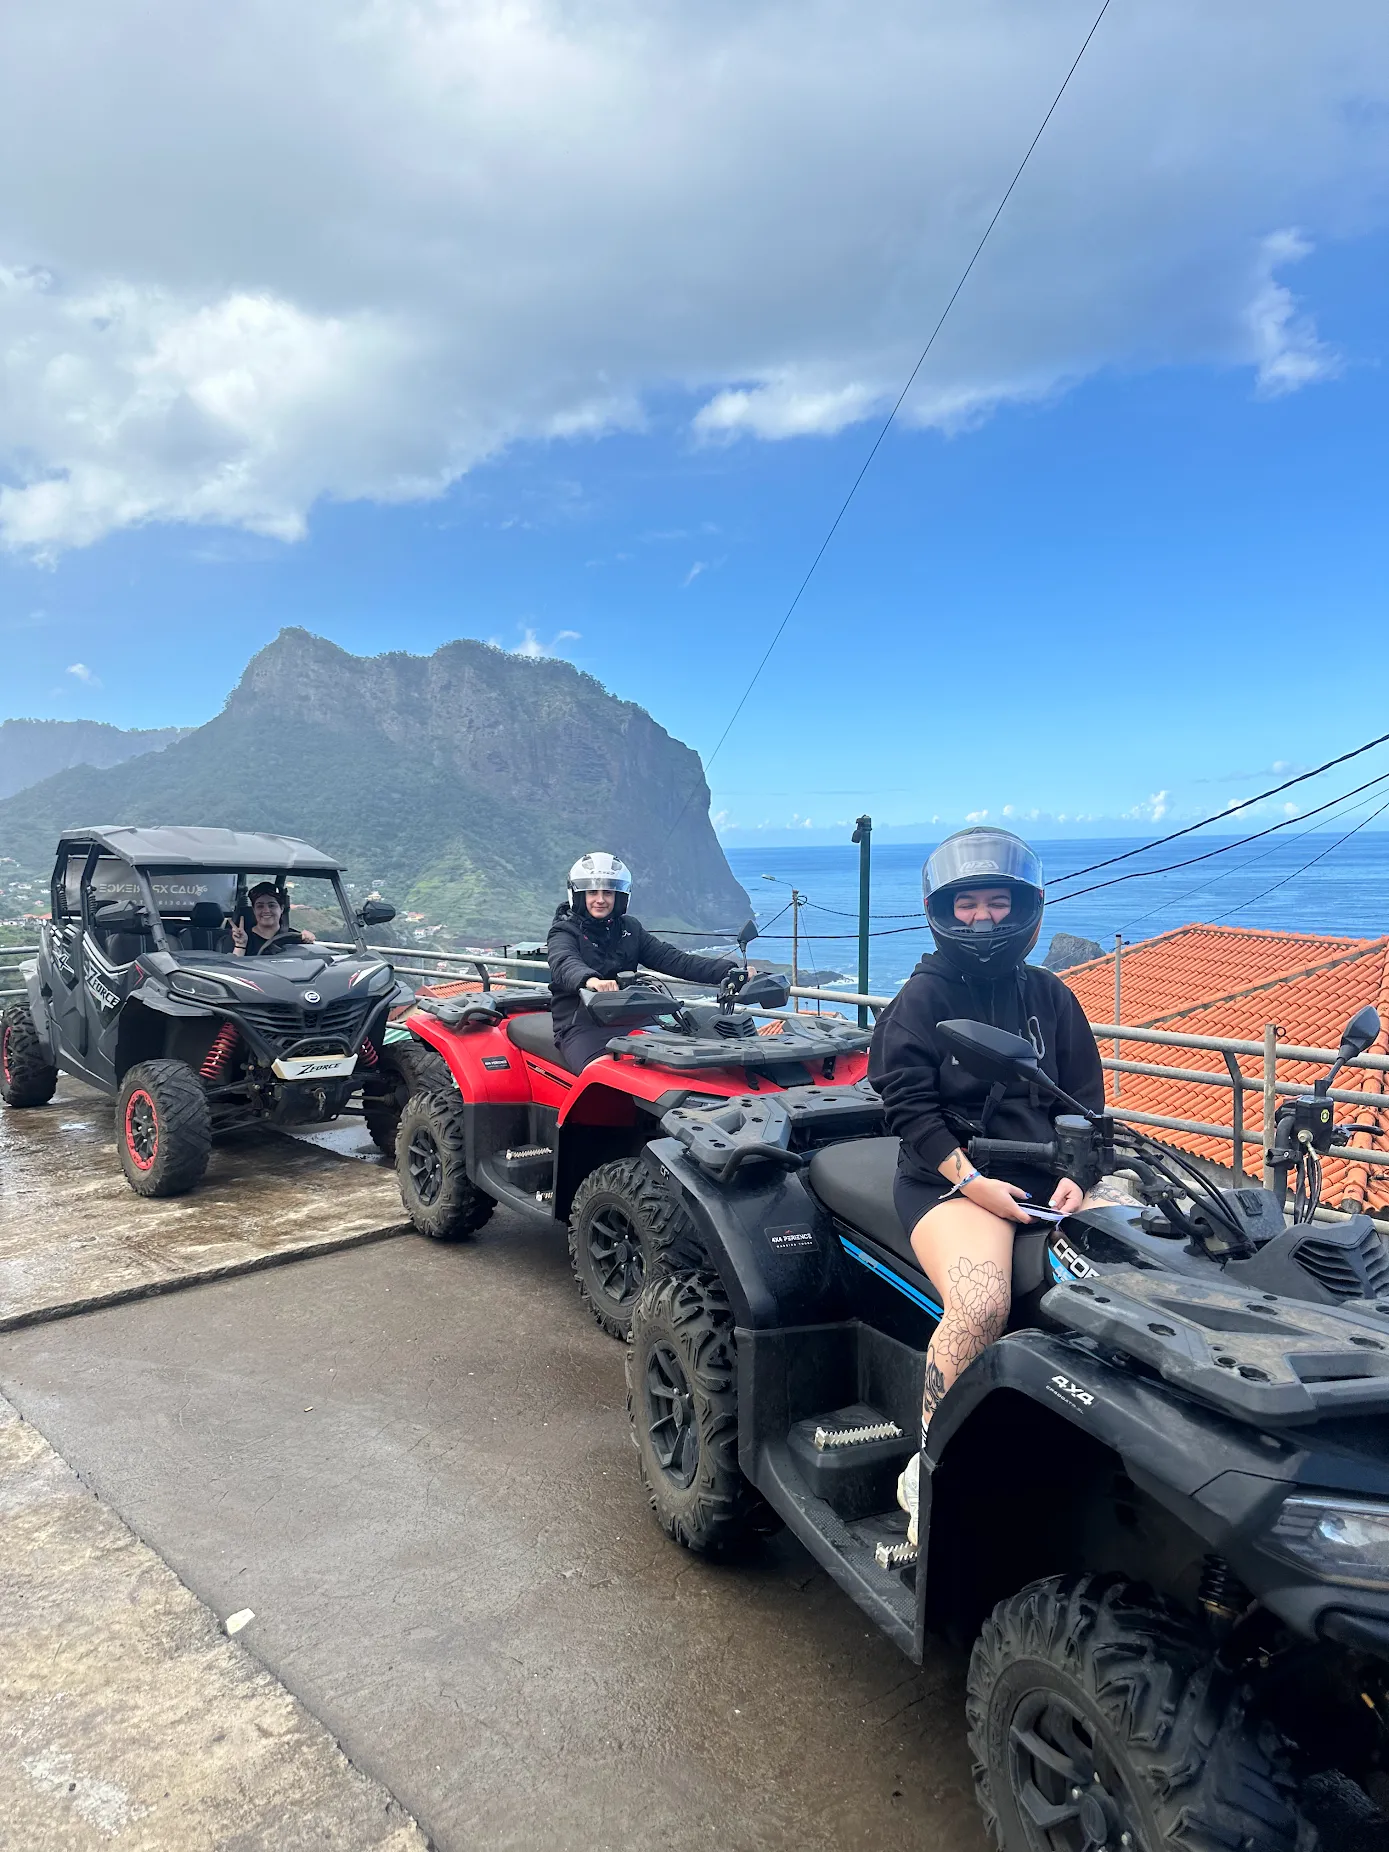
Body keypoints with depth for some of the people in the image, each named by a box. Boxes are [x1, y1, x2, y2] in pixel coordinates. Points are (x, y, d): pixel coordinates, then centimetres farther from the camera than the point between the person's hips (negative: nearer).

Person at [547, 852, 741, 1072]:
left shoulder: (630, 928, 17)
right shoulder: (564, 932, 2)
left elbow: (671, 958, 7)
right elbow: (564, 964, -21)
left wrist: (726, 970, -6)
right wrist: (590, 980, -45)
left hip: (632, 1020, 5)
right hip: (582, 1027, -5)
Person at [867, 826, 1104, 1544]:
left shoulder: (1049, 997, 15)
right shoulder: (920, 999, 2)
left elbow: (1085, 1099, 14)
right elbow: (911, 1108, -5)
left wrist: (1075, 1174, -4)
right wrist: (971, 1182, -16)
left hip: (1047, 1179, 5)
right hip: (949, 1179, -4)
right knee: (981, 1305, -31)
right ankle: (927, 1472, -15)